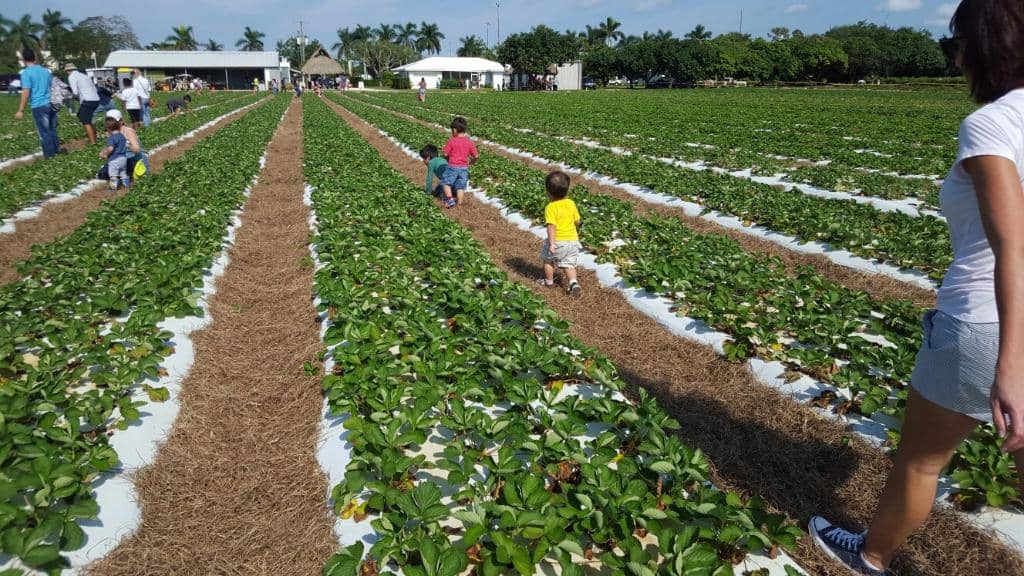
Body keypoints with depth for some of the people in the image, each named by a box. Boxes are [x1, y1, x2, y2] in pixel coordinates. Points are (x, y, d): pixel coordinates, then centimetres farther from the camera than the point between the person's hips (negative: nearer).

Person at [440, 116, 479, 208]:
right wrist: (471, 162, 20)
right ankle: (459, 202, 15)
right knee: (460, 186, 12)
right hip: (464, 168, 3)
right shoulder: (470, 142, -1)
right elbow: (476, 156, 2)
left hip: (452, 167, -3)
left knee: (446, 183, 13)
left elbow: (445, 154, -8)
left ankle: (450, 199, 2)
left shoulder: (451, 141, -11)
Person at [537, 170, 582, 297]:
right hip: (572, 239, 5)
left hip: (558, 241, -5)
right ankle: (573, 282, -11)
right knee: (569, 264, 11)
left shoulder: (551, 207, -17)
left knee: (548, 259, 20)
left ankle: (549, 281, 34)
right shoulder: (571, 203, 1)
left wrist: (551, 244, -23)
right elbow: (577, 221, 11)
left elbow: (551, 226, -24)